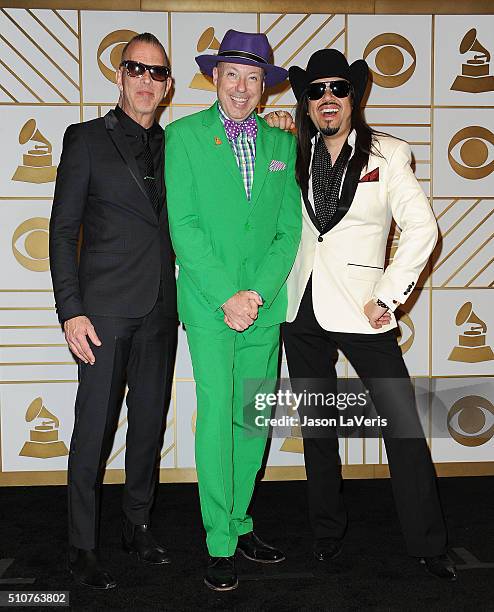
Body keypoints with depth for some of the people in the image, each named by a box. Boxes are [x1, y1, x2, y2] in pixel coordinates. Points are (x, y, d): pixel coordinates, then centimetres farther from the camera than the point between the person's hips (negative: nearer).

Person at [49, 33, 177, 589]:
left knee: (150, 424, 12)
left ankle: (137, 526, 30)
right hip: (105, 308, -4)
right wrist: (71, 311, -12)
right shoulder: (87, 139, 1)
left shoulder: (174, 146, 13)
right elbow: (63, 230, -3)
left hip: (159, 310, 5)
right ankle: (81, 548, 15)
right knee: (94, 430, 0)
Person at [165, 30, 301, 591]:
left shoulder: (282, 143, 11)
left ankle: (239, 522, 25)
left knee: (254, 420, 9)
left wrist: (256, 294, -8)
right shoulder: (184, 135, 2)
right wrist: (226, 297, -13)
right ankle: (220, 542, 9)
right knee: (216, 418, -4)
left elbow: (289, 230, 6)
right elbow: (183, 226, -6)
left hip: (265, 306, 4)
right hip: (209, 303, -3)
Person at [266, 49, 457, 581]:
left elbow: (422, 229, -5)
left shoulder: (386, 154, -1)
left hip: (359, 311, -3)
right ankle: (327, 532, 30)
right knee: (317, 427, 13)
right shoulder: (294, 155, 9)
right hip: (302, 312, 4)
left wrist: (386, 298, -10)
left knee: (404, 426, -3)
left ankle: (428, 546, 13)